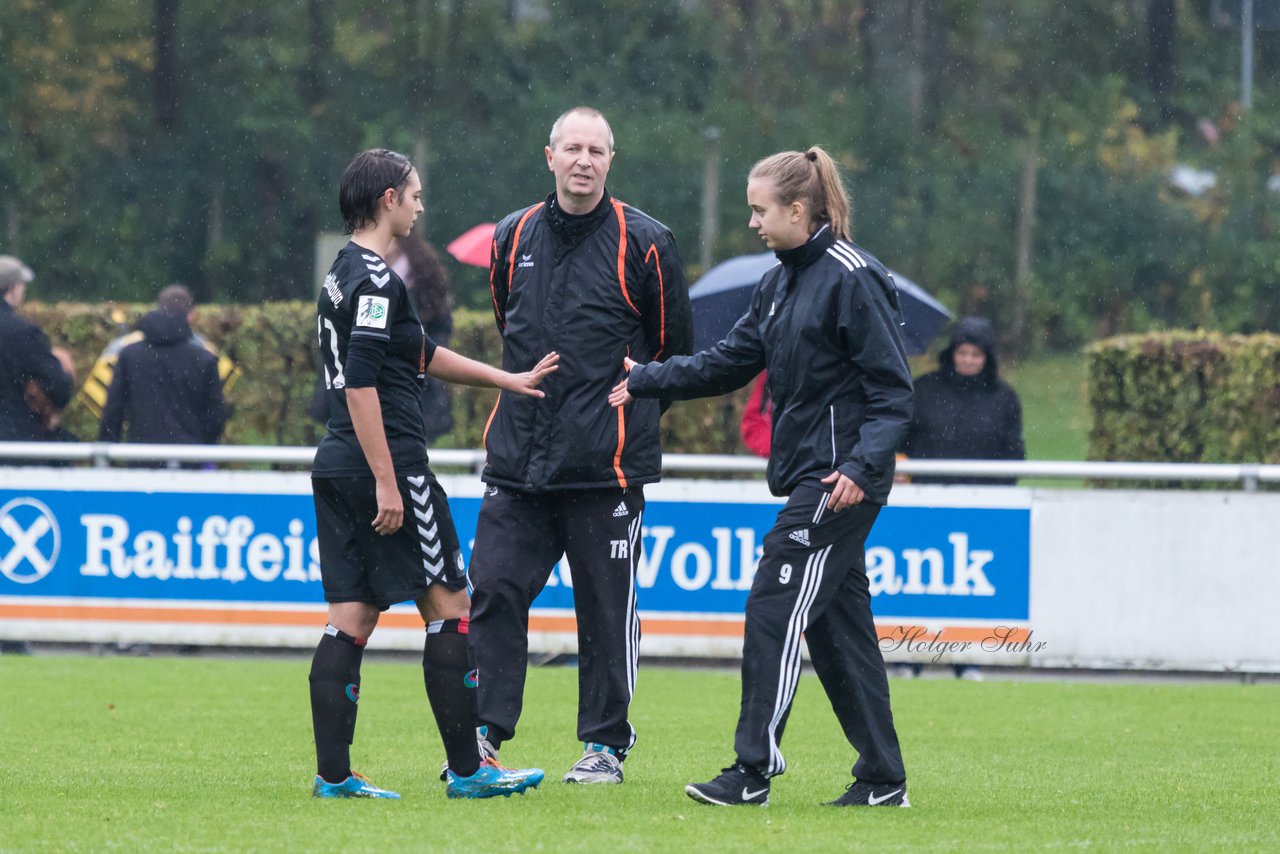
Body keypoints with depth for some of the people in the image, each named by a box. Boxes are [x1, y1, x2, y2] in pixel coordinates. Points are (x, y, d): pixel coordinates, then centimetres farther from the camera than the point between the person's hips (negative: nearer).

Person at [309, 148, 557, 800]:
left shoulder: (344, 275, 18)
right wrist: (386, 482, -21)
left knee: (351, 616, 7)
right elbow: (361, 383, -21)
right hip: (387, 463, -10)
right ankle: (467, 770, 1)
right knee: (449, 605, -1)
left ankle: (333, 775, 2)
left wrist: (507, 379, 29)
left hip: (338, 471, 10)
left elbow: (422, 355, 26)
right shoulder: (376, 280, -13)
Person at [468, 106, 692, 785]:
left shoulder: (643, 243, -2)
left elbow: (673, 348, 6)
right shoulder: (513, 237, 9)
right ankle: (483, 732, 2)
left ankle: (606, 742, 10)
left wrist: (627, 405, 9)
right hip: (517, 460, 4)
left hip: (608, 466, -4)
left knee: (606, 606, 1)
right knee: (494, 590, -3)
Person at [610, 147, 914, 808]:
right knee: (837, 624, 9)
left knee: (776, 609, -10)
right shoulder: (782, 282, 14)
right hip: (807, 475, 9)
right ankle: (881, 778, 13)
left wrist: (862, 464, -25)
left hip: (841, 480, -9)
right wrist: (646, 381, 11)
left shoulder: (853, 278, -13)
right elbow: (732, 360, 19)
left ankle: (752, 772, -9)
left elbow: (892, 389, -15)